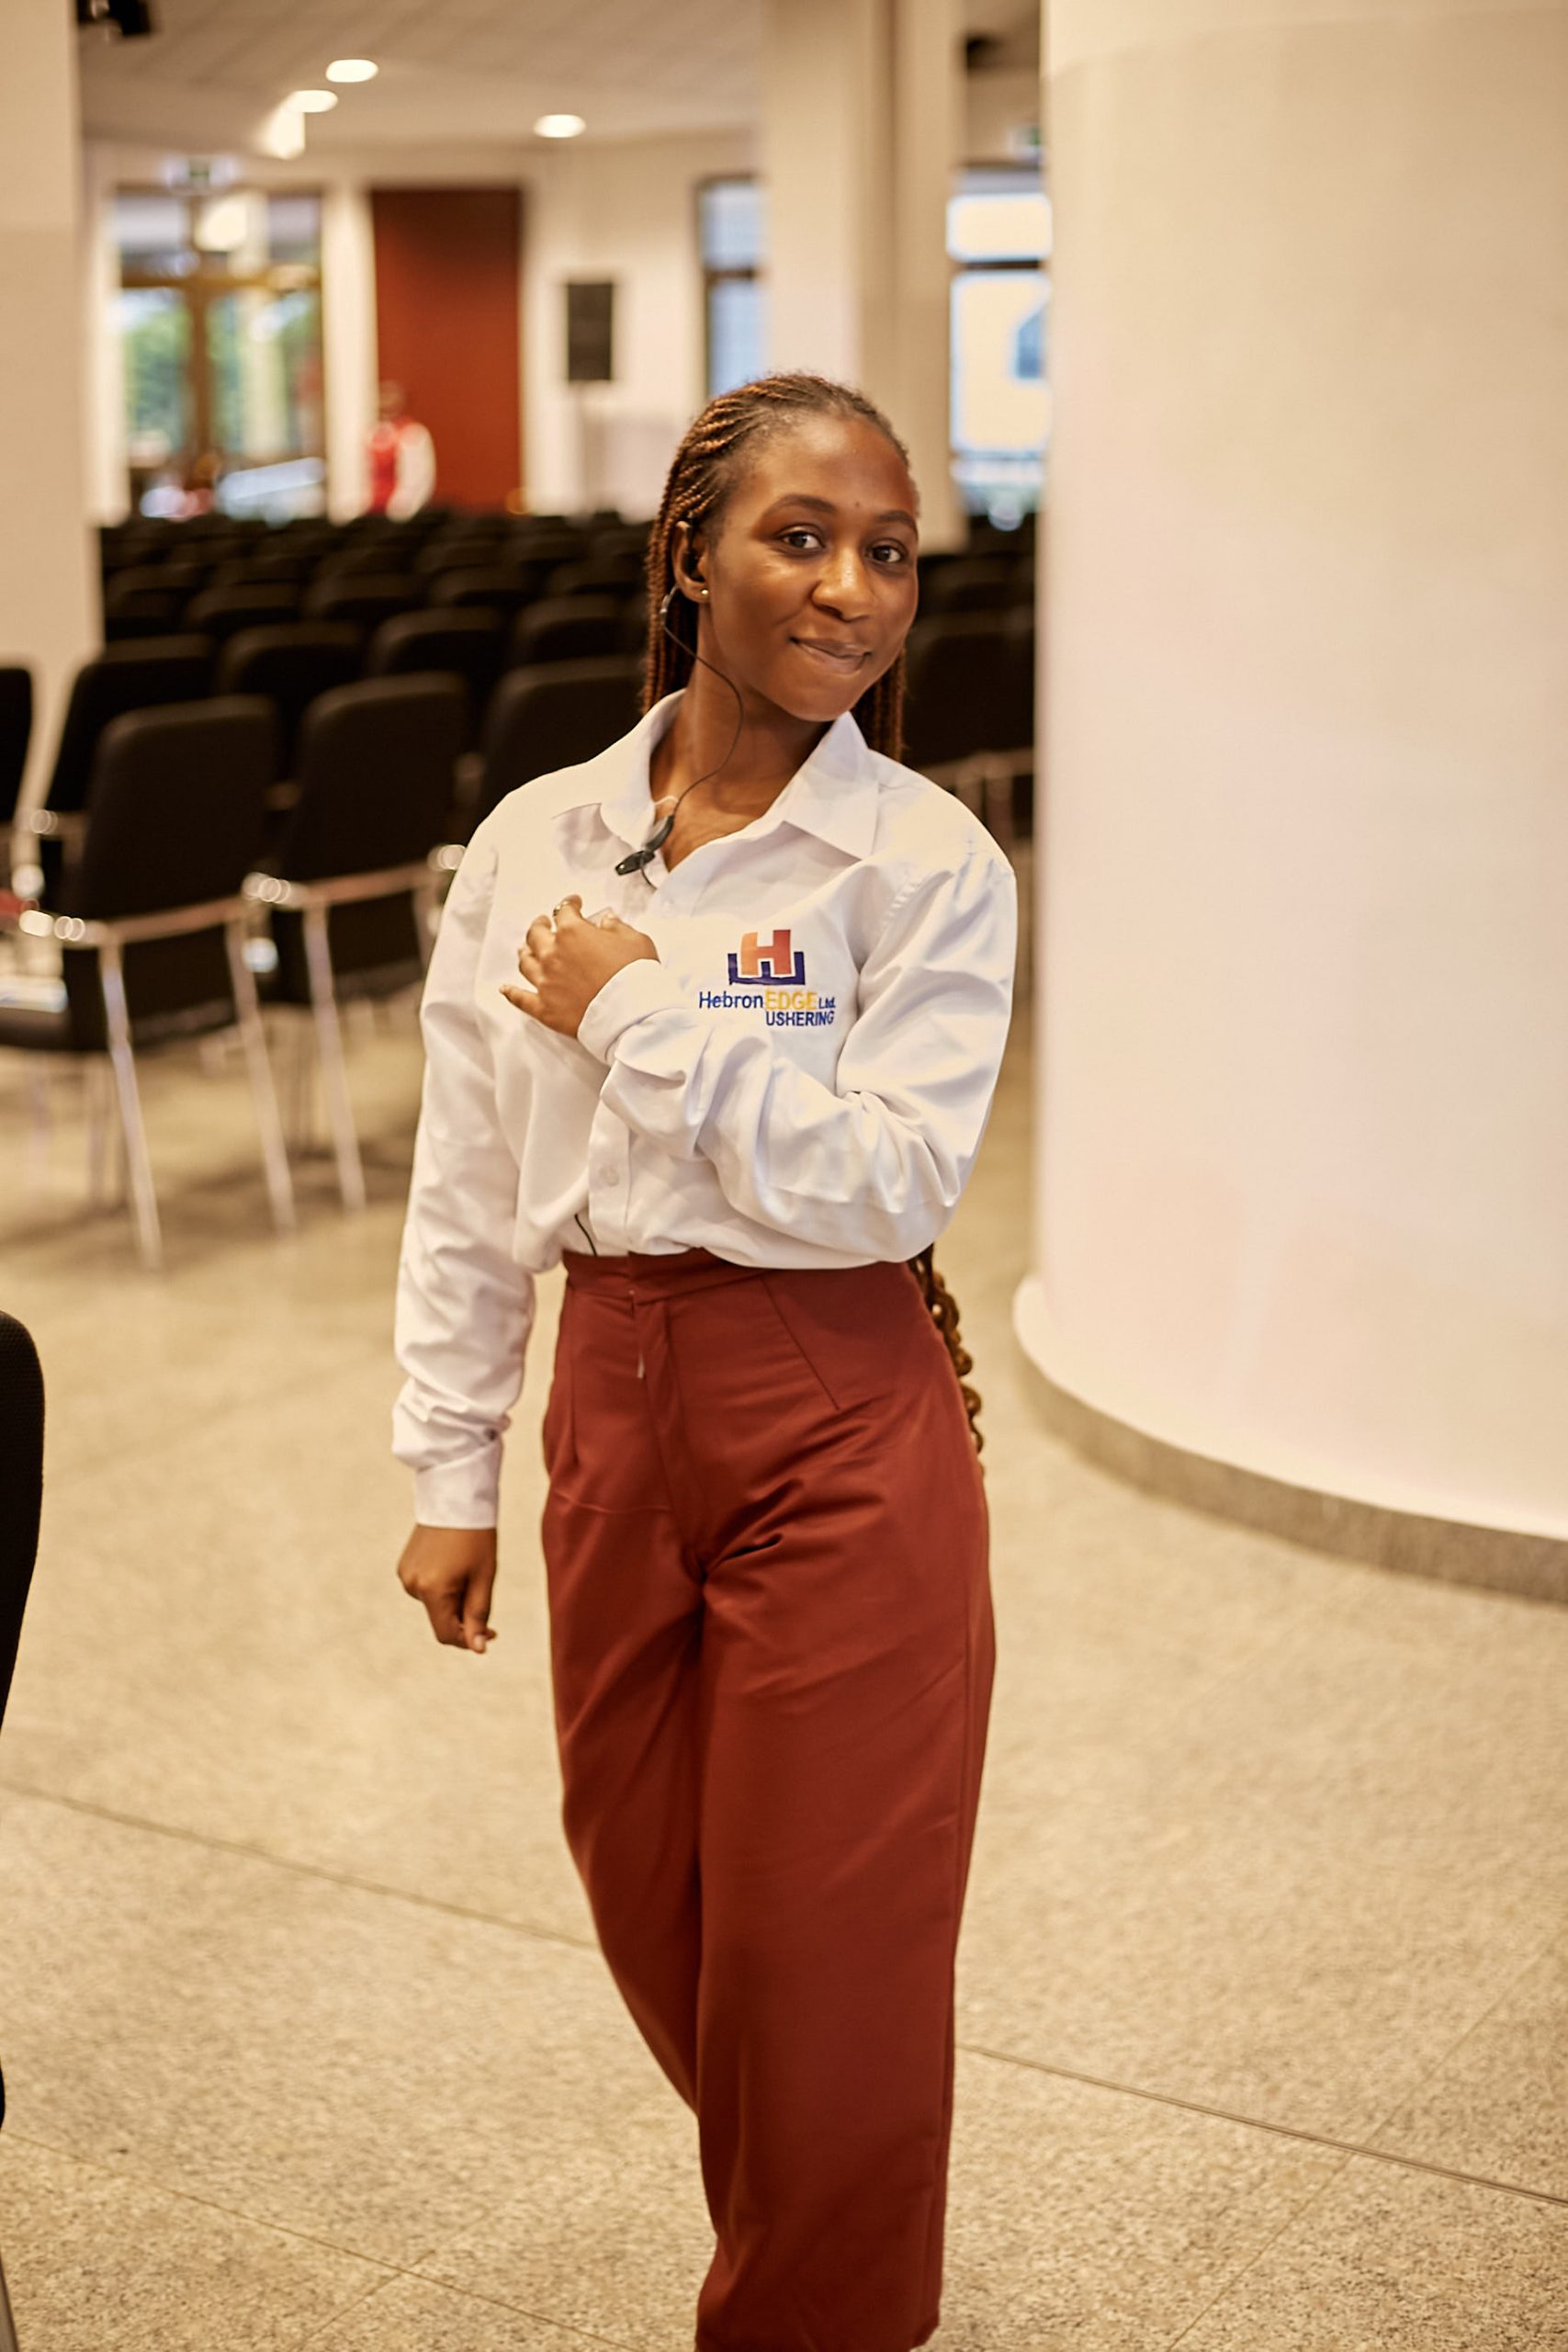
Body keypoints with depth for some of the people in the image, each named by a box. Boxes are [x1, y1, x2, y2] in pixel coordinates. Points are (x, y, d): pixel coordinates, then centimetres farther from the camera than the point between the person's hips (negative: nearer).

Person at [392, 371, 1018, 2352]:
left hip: (841, 1438, -4)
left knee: (821, 1950, 6)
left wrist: (643, 1015, -17)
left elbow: (887, 1183, -19)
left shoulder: (928, 867, -10)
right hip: (616, 1407, 5)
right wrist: (452, 1472, 7)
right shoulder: (534, 843, 1)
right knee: (647, 1904, 17)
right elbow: (466, 1187, 6)